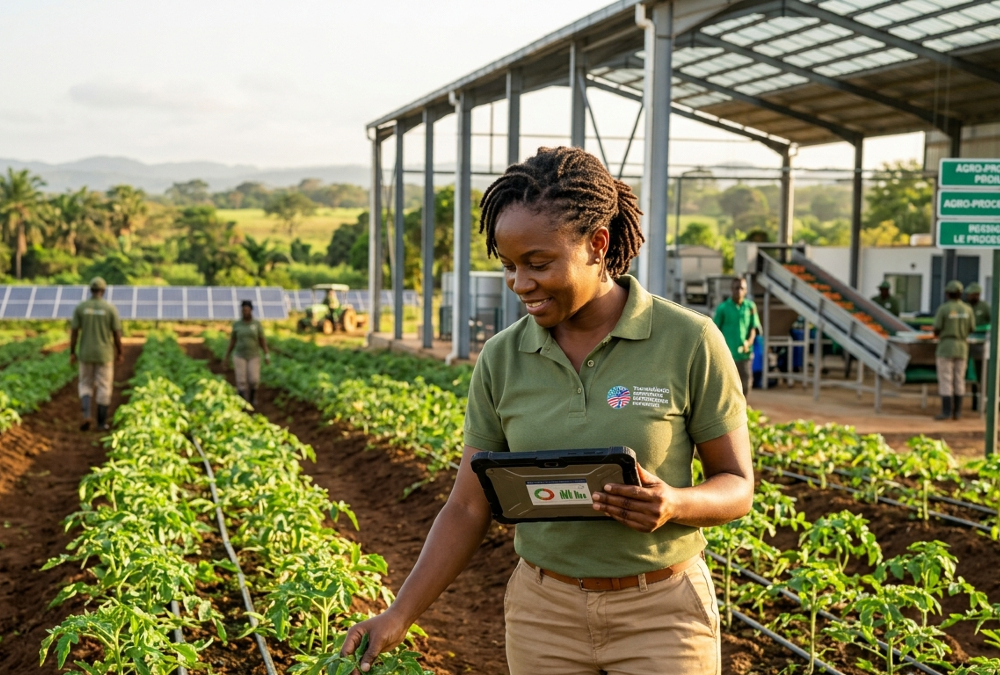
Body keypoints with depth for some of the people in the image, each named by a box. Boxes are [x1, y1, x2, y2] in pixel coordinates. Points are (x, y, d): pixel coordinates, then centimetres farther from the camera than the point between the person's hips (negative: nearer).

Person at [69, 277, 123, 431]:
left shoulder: (80, 307, -4)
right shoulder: (110, 308, -8)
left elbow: (74, 331, -4)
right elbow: (117, 333, -6)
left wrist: (72, 353, 4)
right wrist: (120, 353, 6)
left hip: (86, 354, 2)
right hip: (104, 354, -1)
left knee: (86, 386, 14)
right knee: (103, 388, 7)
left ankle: (86, 415, -8)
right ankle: (102, 422, 9)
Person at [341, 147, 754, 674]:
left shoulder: (688, 342, -11)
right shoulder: (501, 360, -3)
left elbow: (737, 486, -4)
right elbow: (468, 508, 1)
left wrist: (674, 505, -24)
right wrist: (399, 617, -7)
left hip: (662, 614, -2)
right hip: (544, 612, 3)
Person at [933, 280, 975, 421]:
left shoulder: (943, 309, -11)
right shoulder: (967, 309, 1)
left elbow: (936, 330, -9)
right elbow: (971, 329, 8)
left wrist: (937, 335, 15)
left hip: (946, 347, -4)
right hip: (962, 348, 4)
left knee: (945, 381, -3)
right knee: (959, 380, 10)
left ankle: (946, 412, -7)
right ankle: (957, 412, 10)